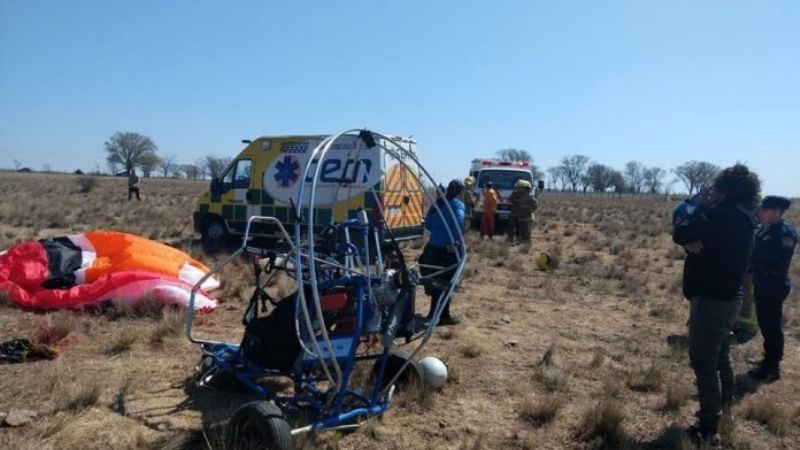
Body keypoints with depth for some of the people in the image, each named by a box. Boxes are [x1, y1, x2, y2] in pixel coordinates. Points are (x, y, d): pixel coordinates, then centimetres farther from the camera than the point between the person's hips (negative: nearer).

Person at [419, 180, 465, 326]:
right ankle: (444, 316, 14)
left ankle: (434, 313, 30)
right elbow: (458, 221, -29)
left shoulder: (438, 203, 11)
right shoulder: (457, 204, -10)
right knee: (447, 282, 5)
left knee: (436, 281, 18)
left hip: (433, 247, 7)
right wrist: (454, 241, -24)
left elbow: (427, 224, 13)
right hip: (449, 249, -6)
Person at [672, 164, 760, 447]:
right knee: (720, 357, 24)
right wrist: (692, 240, -15)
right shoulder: (741, 218, 9)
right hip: (728, 297, 10)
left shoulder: (723, 215, -23)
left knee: (704, 362, -1)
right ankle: (724, 410, 41)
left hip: (711, 299, -10)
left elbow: (680, 233, -17)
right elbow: (688, 235, 8)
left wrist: (702, 207, -5)